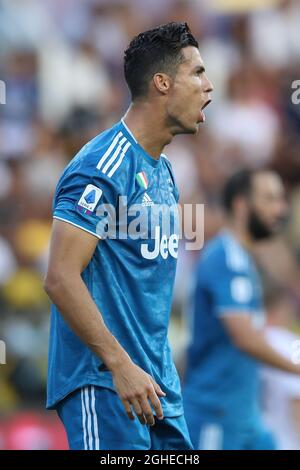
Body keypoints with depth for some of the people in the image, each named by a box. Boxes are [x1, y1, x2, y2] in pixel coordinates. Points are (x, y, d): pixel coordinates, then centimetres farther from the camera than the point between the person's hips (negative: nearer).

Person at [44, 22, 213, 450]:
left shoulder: (163, 172, 15)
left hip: (157, 383, 9)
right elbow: (61, 278, -20)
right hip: (103, 383, -9)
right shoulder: (103, 166, -14)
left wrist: (159, 369, 19)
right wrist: (121, 365, -22)